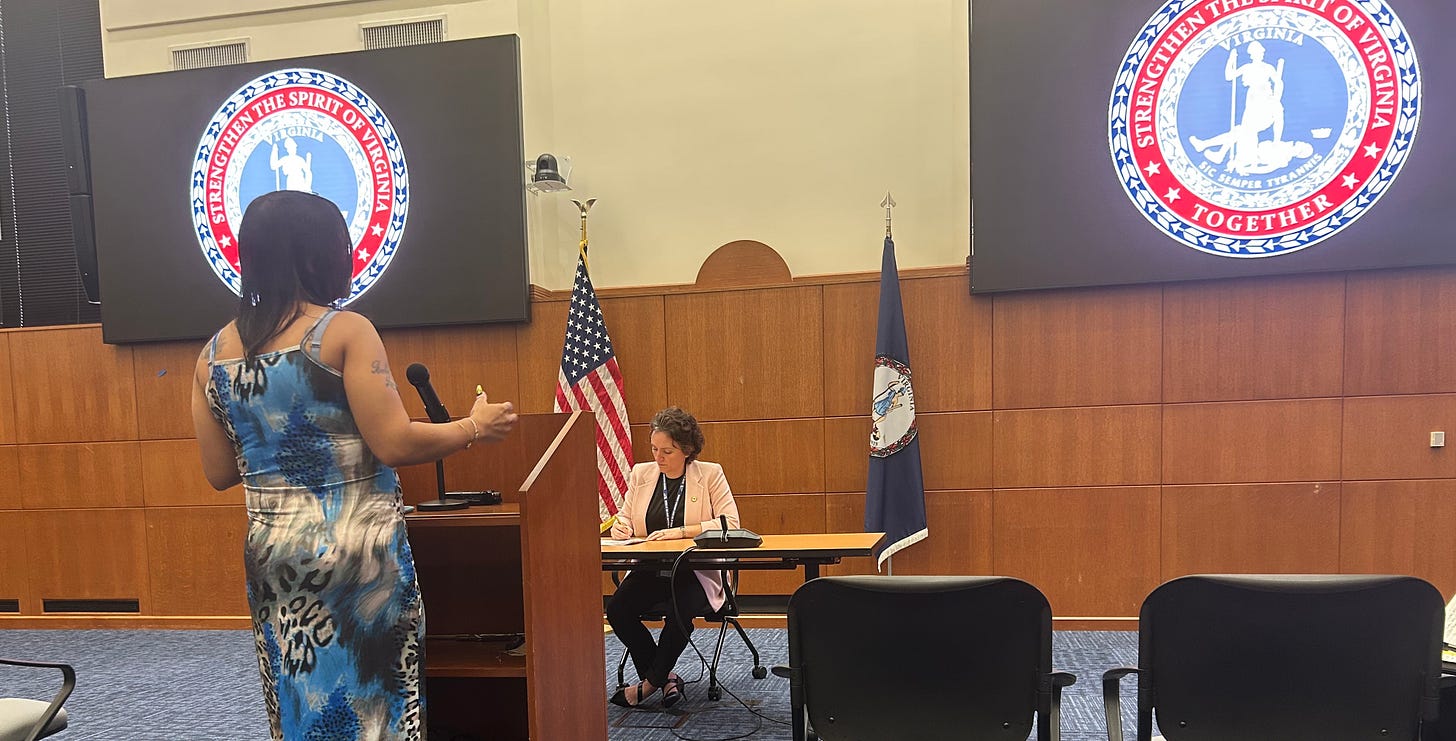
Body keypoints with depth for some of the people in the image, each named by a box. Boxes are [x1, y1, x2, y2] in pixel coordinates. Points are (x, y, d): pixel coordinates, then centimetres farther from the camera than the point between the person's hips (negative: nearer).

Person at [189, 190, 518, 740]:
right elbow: (394, 445, -18)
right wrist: (474, 428, -3)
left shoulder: (215, 352, 4)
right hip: (357, 546, -5)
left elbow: (220, 473, 7)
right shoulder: (345, 332, -12)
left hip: (271, 550, 6)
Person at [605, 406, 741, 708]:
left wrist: (681, 531, -17)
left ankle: (650, 682, -4)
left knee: (680, 610, -32)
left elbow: (729, 523, -9)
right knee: (616, 609, -22)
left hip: (695, 573, -4)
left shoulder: (710, 474, -1)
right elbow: (624, 523, 14)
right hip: (650, 571, 4)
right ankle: (666, 677, 0)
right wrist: (616, 530, -11)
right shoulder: (640, 474, 9)